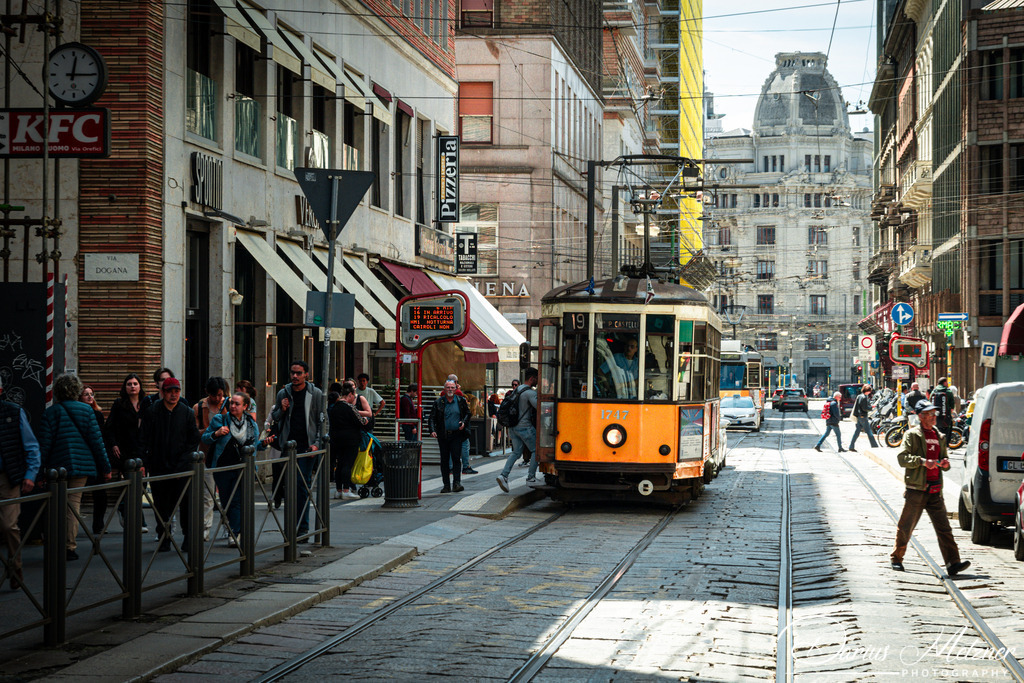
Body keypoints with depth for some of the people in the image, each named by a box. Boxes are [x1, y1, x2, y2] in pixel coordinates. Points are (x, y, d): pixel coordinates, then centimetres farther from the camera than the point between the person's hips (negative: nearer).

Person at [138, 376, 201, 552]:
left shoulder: (187, 413, 5)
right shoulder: (151, 412, 3)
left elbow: (194, 441, 7)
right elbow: (144, 440, 3)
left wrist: (183, 463, -2)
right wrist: (142, 463, -7)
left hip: (183, 466, 0)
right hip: (159, 467, 0)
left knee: (188, 502, -8)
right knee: (161, 506, 5)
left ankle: (189, 538, 2)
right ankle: (163, 539, 14)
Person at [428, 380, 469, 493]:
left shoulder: (461, 401, 5)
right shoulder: (438, 402, 3)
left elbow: (467, 413, 16)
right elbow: (432, 417, 1)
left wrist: (464, 422, -3)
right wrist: (433, 430, -12)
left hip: (456, 434, -1)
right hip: (443, 436, 1)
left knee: (456, 458, -10)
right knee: (444, 460, 4)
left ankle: (457, 483, -10)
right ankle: (446, 485, 9)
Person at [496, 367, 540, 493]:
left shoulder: (518, 390, 12)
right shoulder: (530, 393, -16)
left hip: (514, 426, 8)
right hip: (525, 427, -8)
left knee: (517, 452, 12)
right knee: (536, 450, 8)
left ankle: (504, 475, -5)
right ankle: (531, 477, 10)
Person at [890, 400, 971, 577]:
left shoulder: (939, 437, 19)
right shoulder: (912, 435, 0)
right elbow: (902, 458, -10)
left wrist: (945, 463, 1)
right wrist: (923, 461, -23)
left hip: (935, 491, 5)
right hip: (916, 489, -5)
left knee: (944, 528, -5)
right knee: (905, 527, 4)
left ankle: (953, 563, -12)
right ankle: (896, 559, 20)